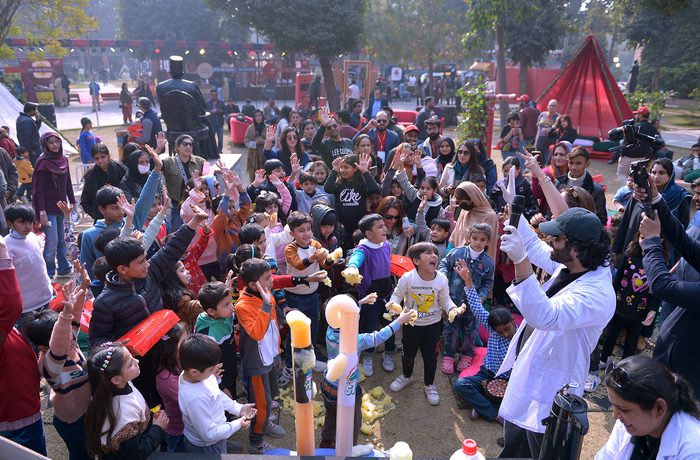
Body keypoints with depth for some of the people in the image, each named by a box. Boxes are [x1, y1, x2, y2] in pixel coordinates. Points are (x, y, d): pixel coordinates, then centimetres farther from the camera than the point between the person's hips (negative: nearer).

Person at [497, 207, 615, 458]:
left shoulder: (597, 294, -32)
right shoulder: (570, 267, -6)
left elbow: (545, 316, -47)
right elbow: (535, 244, 12)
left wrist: (521, 262, -56)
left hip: (548, 392, -8)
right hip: (527, 372, 9)